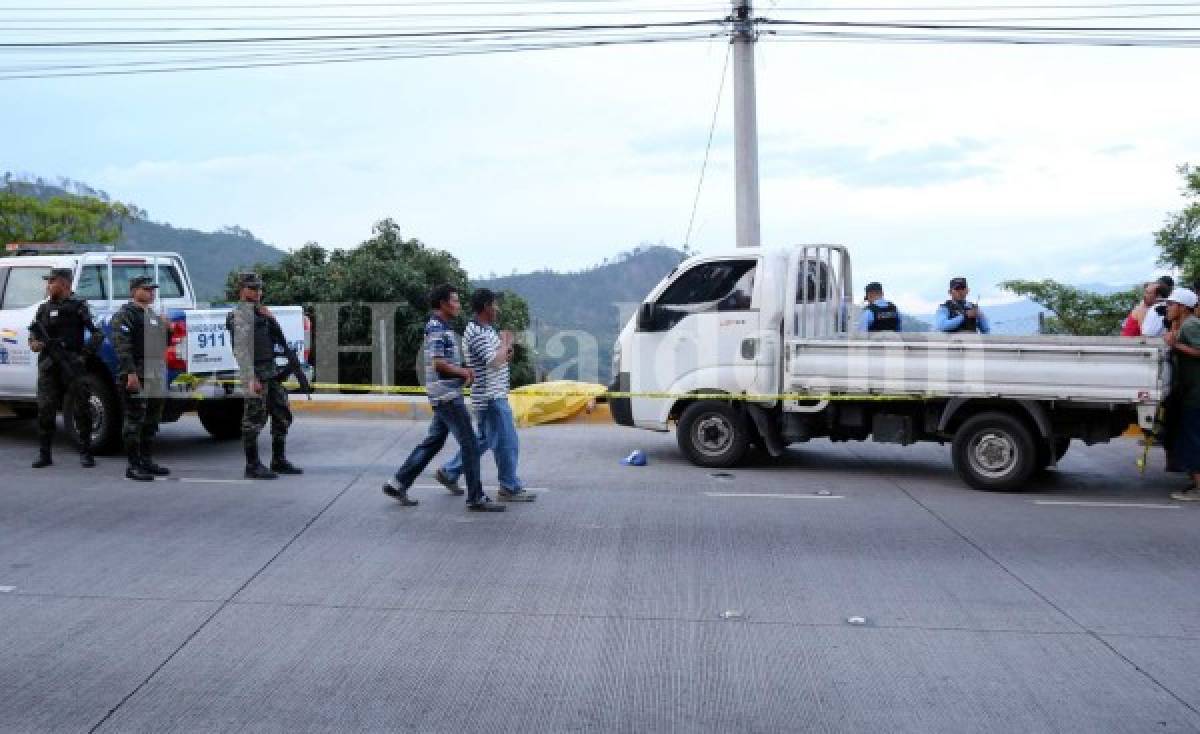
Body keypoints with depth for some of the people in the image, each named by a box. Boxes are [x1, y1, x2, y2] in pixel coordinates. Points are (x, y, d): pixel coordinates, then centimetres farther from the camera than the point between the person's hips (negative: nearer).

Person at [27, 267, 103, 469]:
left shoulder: (78, 306, 2)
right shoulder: (44, 308, 16)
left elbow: (98, 332, -2)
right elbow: (33, 334, 20)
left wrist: (88, 350, -15)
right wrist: (34, 343, -2)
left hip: (73, 364, -4)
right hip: (48, 367, 4)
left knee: (81, 408, -1)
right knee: (45, 409, 0)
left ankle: (86, 453, 7)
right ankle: (44, 454, 8)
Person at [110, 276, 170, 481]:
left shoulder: (154, 316, 21)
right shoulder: (126, 314, -6)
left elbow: (161, 344, 29)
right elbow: (122, 345, -16)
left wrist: (167, 328, 8)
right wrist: (131, 372, -25)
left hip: (155, 377, 9)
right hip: (135, 377, -9)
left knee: (152, 421, 14)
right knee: (135, 421, -7)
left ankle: (147, 461, 23)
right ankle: (134, 466, -4)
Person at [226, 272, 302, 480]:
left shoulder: (259, 311, 19)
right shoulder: (241, 314, -10)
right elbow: (241, 349, -18)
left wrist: (270, 318, 3)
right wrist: (251, 378, -25)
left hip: (271, 371, 9)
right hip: (256, 373, -9)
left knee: (282, 415, 12)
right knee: (254, 420, -4)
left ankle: (279, 461, 21)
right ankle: (253, 466, 2)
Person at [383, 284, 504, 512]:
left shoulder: (442, 327, 18)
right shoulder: (436, 328, -14)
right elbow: (438, 363, -22)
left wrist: (464, 371, 10)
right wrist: (463, 372, -9)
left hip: (445, 396, 10)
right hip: (446, 393, -10)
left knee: (433, 442, 15)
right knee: (470, 444, -6)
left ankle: (397, 484, 19)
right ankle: (476, 498, -1)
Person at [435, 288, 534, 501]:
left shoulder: (487, 329, 14)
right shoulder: (477, 334, -19)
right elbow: (495, 362, -26)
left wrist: (506, 352, 3)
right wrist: (505, 343, -11)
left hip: (494, 395, 11)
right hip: (491, 396, -11)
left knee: (484, 440, 19)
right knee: (507, 442, -2)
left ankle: (449, 472, 27)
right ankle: (510, 488, 8)